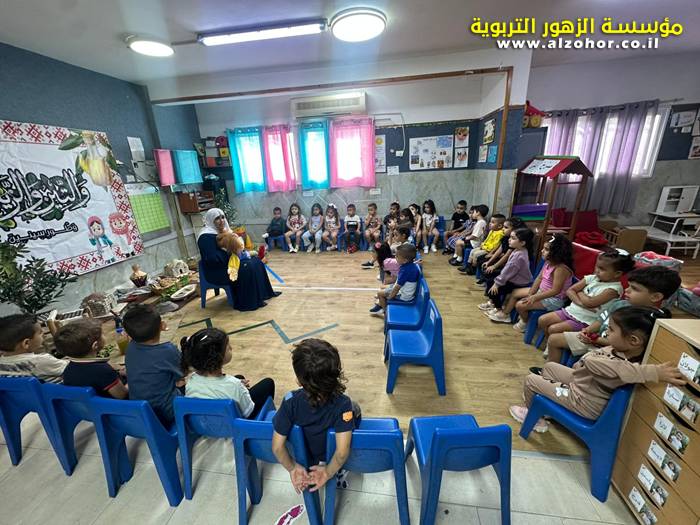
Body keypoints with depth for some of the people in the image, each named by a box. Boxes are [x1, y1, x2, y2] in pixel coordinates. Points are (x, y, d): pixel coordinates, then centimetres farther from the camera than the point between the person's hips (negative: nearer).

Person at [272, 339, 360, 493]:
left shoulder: (290, 402, -32)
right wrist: (328, 473, -18)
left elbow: (277, 447, -25)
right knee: (354, 408, 18)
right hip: (332, 462, -2)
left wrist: (292, 468, -9)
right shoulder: (342, 403, -35)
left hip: (303, 460, 2)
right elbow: (342, 452, -36)